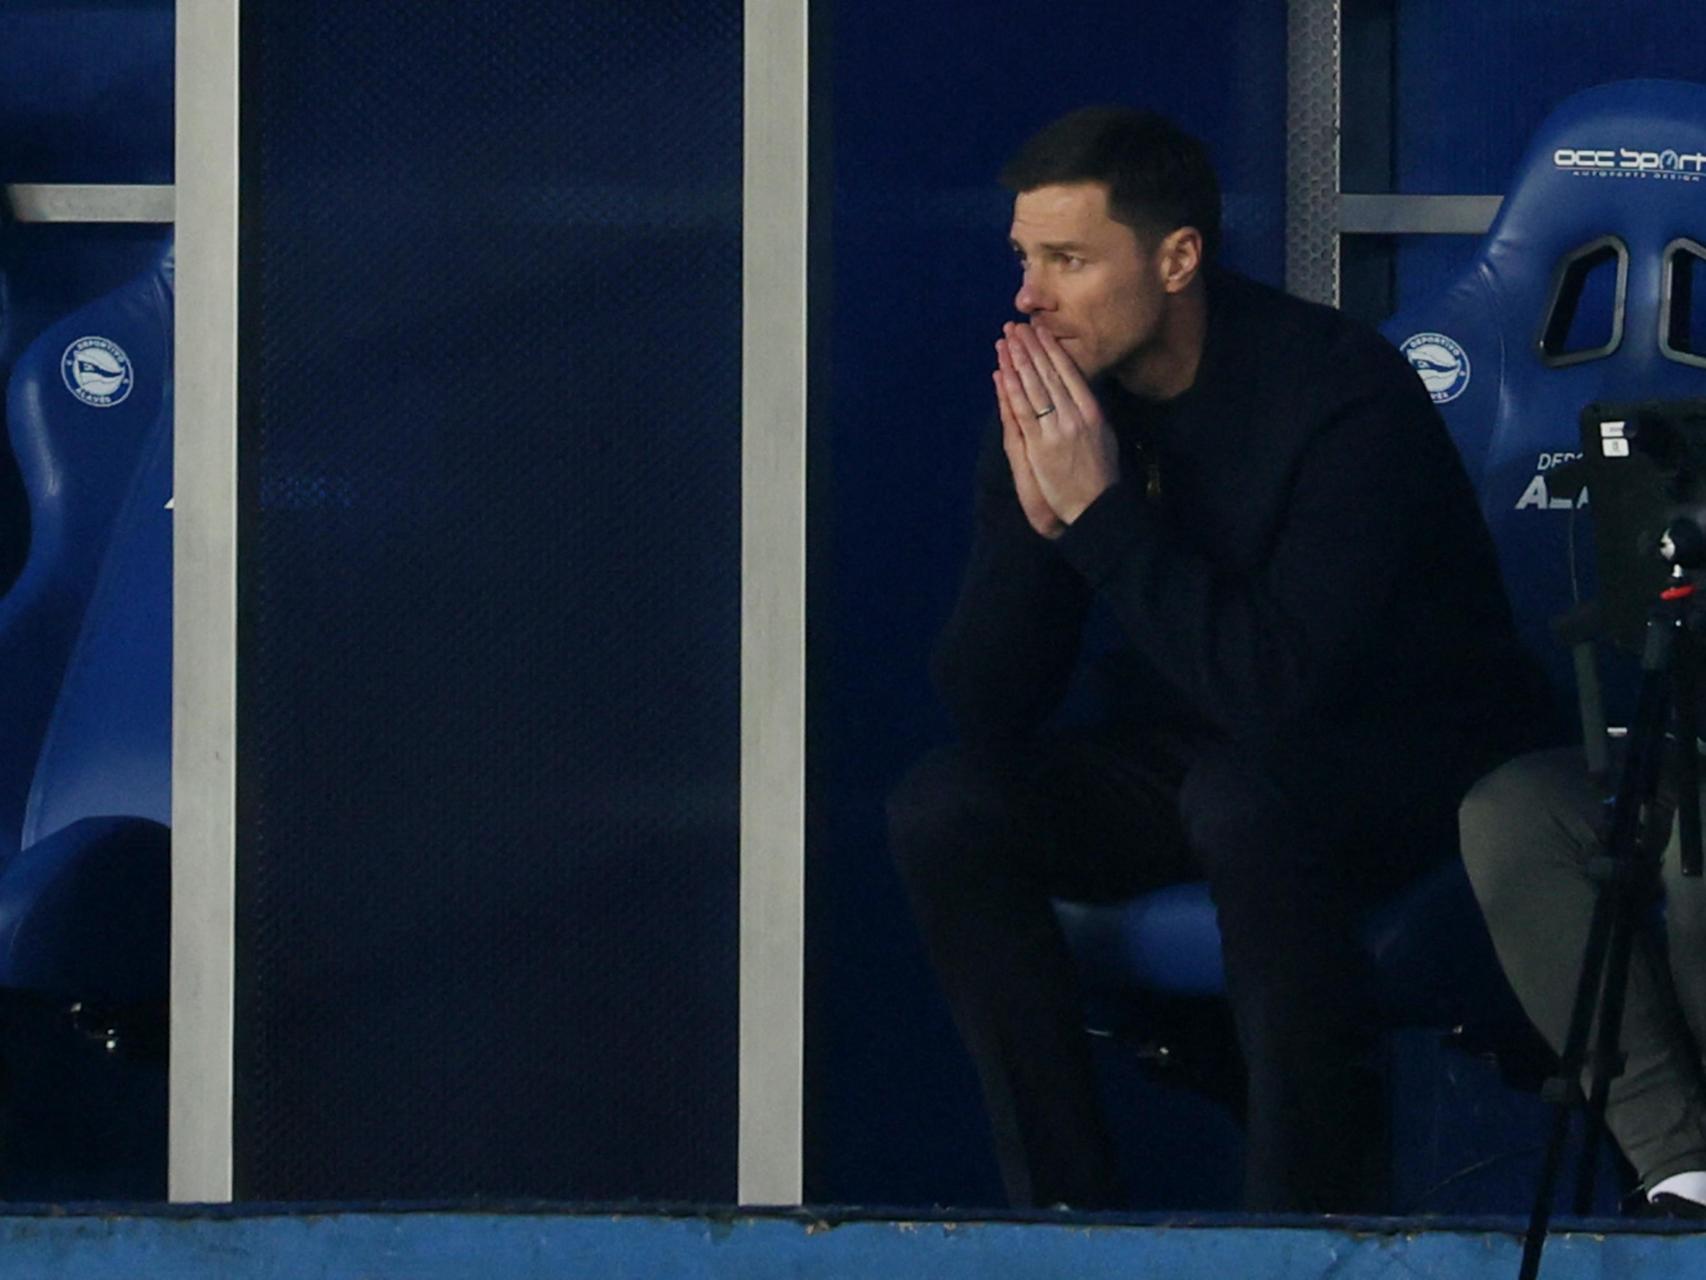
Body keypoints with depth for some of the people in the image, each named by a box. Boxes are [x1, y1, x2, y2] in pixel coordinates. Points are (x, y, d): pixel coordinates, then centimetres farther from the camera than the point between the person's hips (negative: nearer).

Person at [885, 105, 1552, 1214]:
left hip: (1411, 768, -6)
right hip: (1191, 760, 6)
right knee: (946, 811, -15)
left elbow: (1288, 685, -33)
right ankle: (1067, 1213, -13)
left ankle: (1315, 1210, -26)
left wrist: (1102, 512, -31)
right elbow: (986, 711, -7)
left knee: (1245, 798, -37)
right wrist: (1034, 514, -23)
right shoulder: (1056, 397, -5)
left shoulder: (1339, 392, -24)